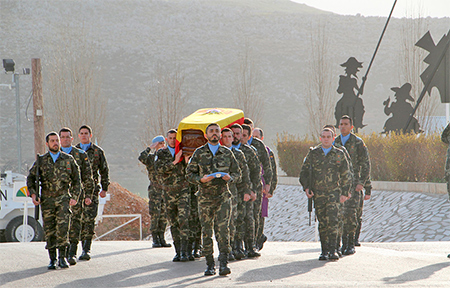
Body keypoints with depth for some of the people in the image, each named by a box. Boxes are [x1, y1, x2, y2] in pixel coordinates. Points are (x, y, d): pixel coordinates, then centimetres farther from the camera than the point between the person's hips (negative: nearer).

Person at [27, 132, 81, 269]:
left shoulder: (68, 160, 6)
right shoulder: (41, 161, 5)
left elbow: (76, 180, 11)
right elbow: (30, 178, 10)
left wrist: (74, 197, 1)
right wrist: (33, 194, -4)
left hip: (63, 199, -1)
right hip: (47, 200, 1)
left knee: (63, 227, -15)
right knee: (49, 231, 2)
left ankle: (62, 257, -7)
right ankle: (52, 259, 11)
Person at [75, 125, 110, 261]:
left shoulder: (97, 151, 7)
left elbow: (104, 170, 13)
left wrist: (104, 188, 8)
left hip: (92, 189, -3)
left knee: (89, 219, -12)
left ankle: (86, 250, -15)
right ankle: (84, 247, 15)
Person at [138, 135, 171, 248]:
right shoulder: (151, 158, -1)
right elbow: (141, 158, -22)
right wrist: (150, 148, -17)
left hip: (166, 191, 4)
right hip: (155, 191, -4)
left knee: (164, 217, 4)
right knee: (155, 215, -6)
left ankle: (161, 239, 9)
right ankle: (155, 240, -1)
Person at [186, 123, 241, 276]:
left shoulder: (227, 153, 7)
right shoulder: (199, 153, 4)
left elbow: (237, 172, 15)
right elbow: (189, 173, 6)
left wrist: (230, 177, -8)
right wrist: (201, 179, -14)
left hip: (223, 196, 0)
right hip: (205, 197, 0)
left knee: (224, 228, -12)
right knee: (206, 231, 3)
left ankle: (223, 263, -13)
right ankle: (210, 264, 13)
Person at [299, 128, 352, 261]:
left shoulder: (339, 154, 6)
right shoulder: (313, 153, 8)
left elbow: (346, 175, 11)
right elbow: (304, 172, 14)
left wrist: (344, 193, 5)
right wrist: (306, 187, 1)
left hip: (333, 192, -2)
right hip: (318, 193, 2)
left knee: (332, 220, -16)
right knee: (322, 223, 3)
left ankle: (332, 251, -17)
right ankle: (324, 251, 12)